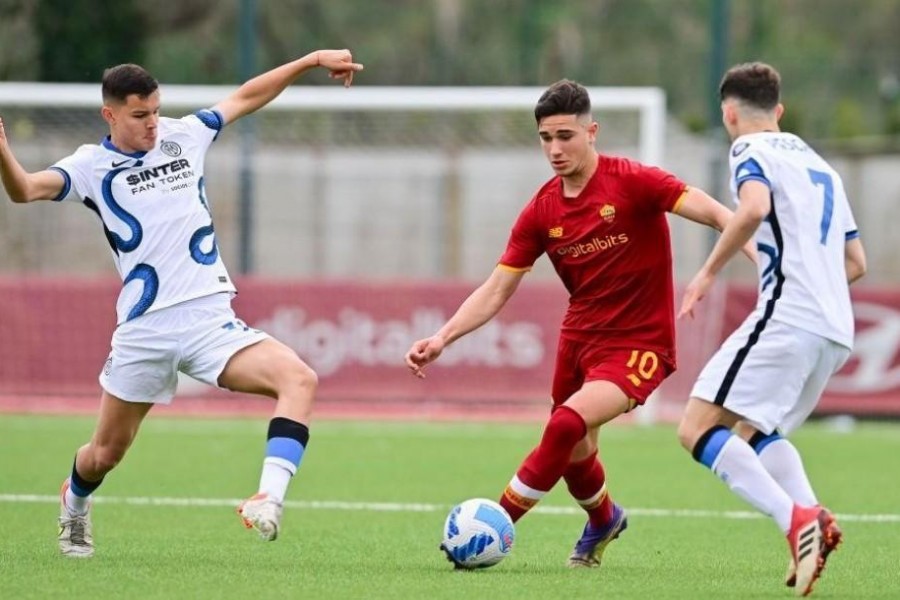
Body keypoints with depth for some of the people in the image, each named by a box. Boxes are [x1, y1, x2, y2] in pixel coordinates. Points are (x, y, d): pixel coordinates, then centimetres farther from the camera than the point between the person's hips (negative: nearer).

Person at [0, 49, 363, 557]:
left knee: (299, 379, -25)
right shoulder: (91, 166, -1)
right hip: (145, 329, -2)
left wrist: (312, 61, 21)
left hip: (212, 321, 2)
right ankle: (75, 505, 45)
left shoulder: (183, 136, 10)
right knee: (106, 453, 10)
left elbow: (246, 98, 24)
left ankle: (269, 502, -35)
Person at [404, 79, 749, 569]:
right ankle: (603, 520, 48)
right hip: (579, 338, 6)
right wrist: (442, 339, -10)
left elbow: (715, 214, -21)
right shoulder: (542, 211, 0)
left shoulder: (631, 182, -15)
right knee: (575, 455, 14)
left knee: (568, 424, -26)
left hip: (638, 344, -6)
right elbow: (494, 293, 2)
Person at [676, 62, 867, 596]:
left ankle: (797, 519, -29)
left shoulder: (752, 150, 2)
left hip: (787, 317, -8)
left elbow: (754, 207, -21)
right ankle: (815, 520, -1)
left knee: (699, 429, -10)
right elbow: (856, 262, 27)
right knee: (758, 430, 25)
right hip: (837, 331, 8)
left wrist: (709, 272, -12)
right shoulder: (819, 164, 26)